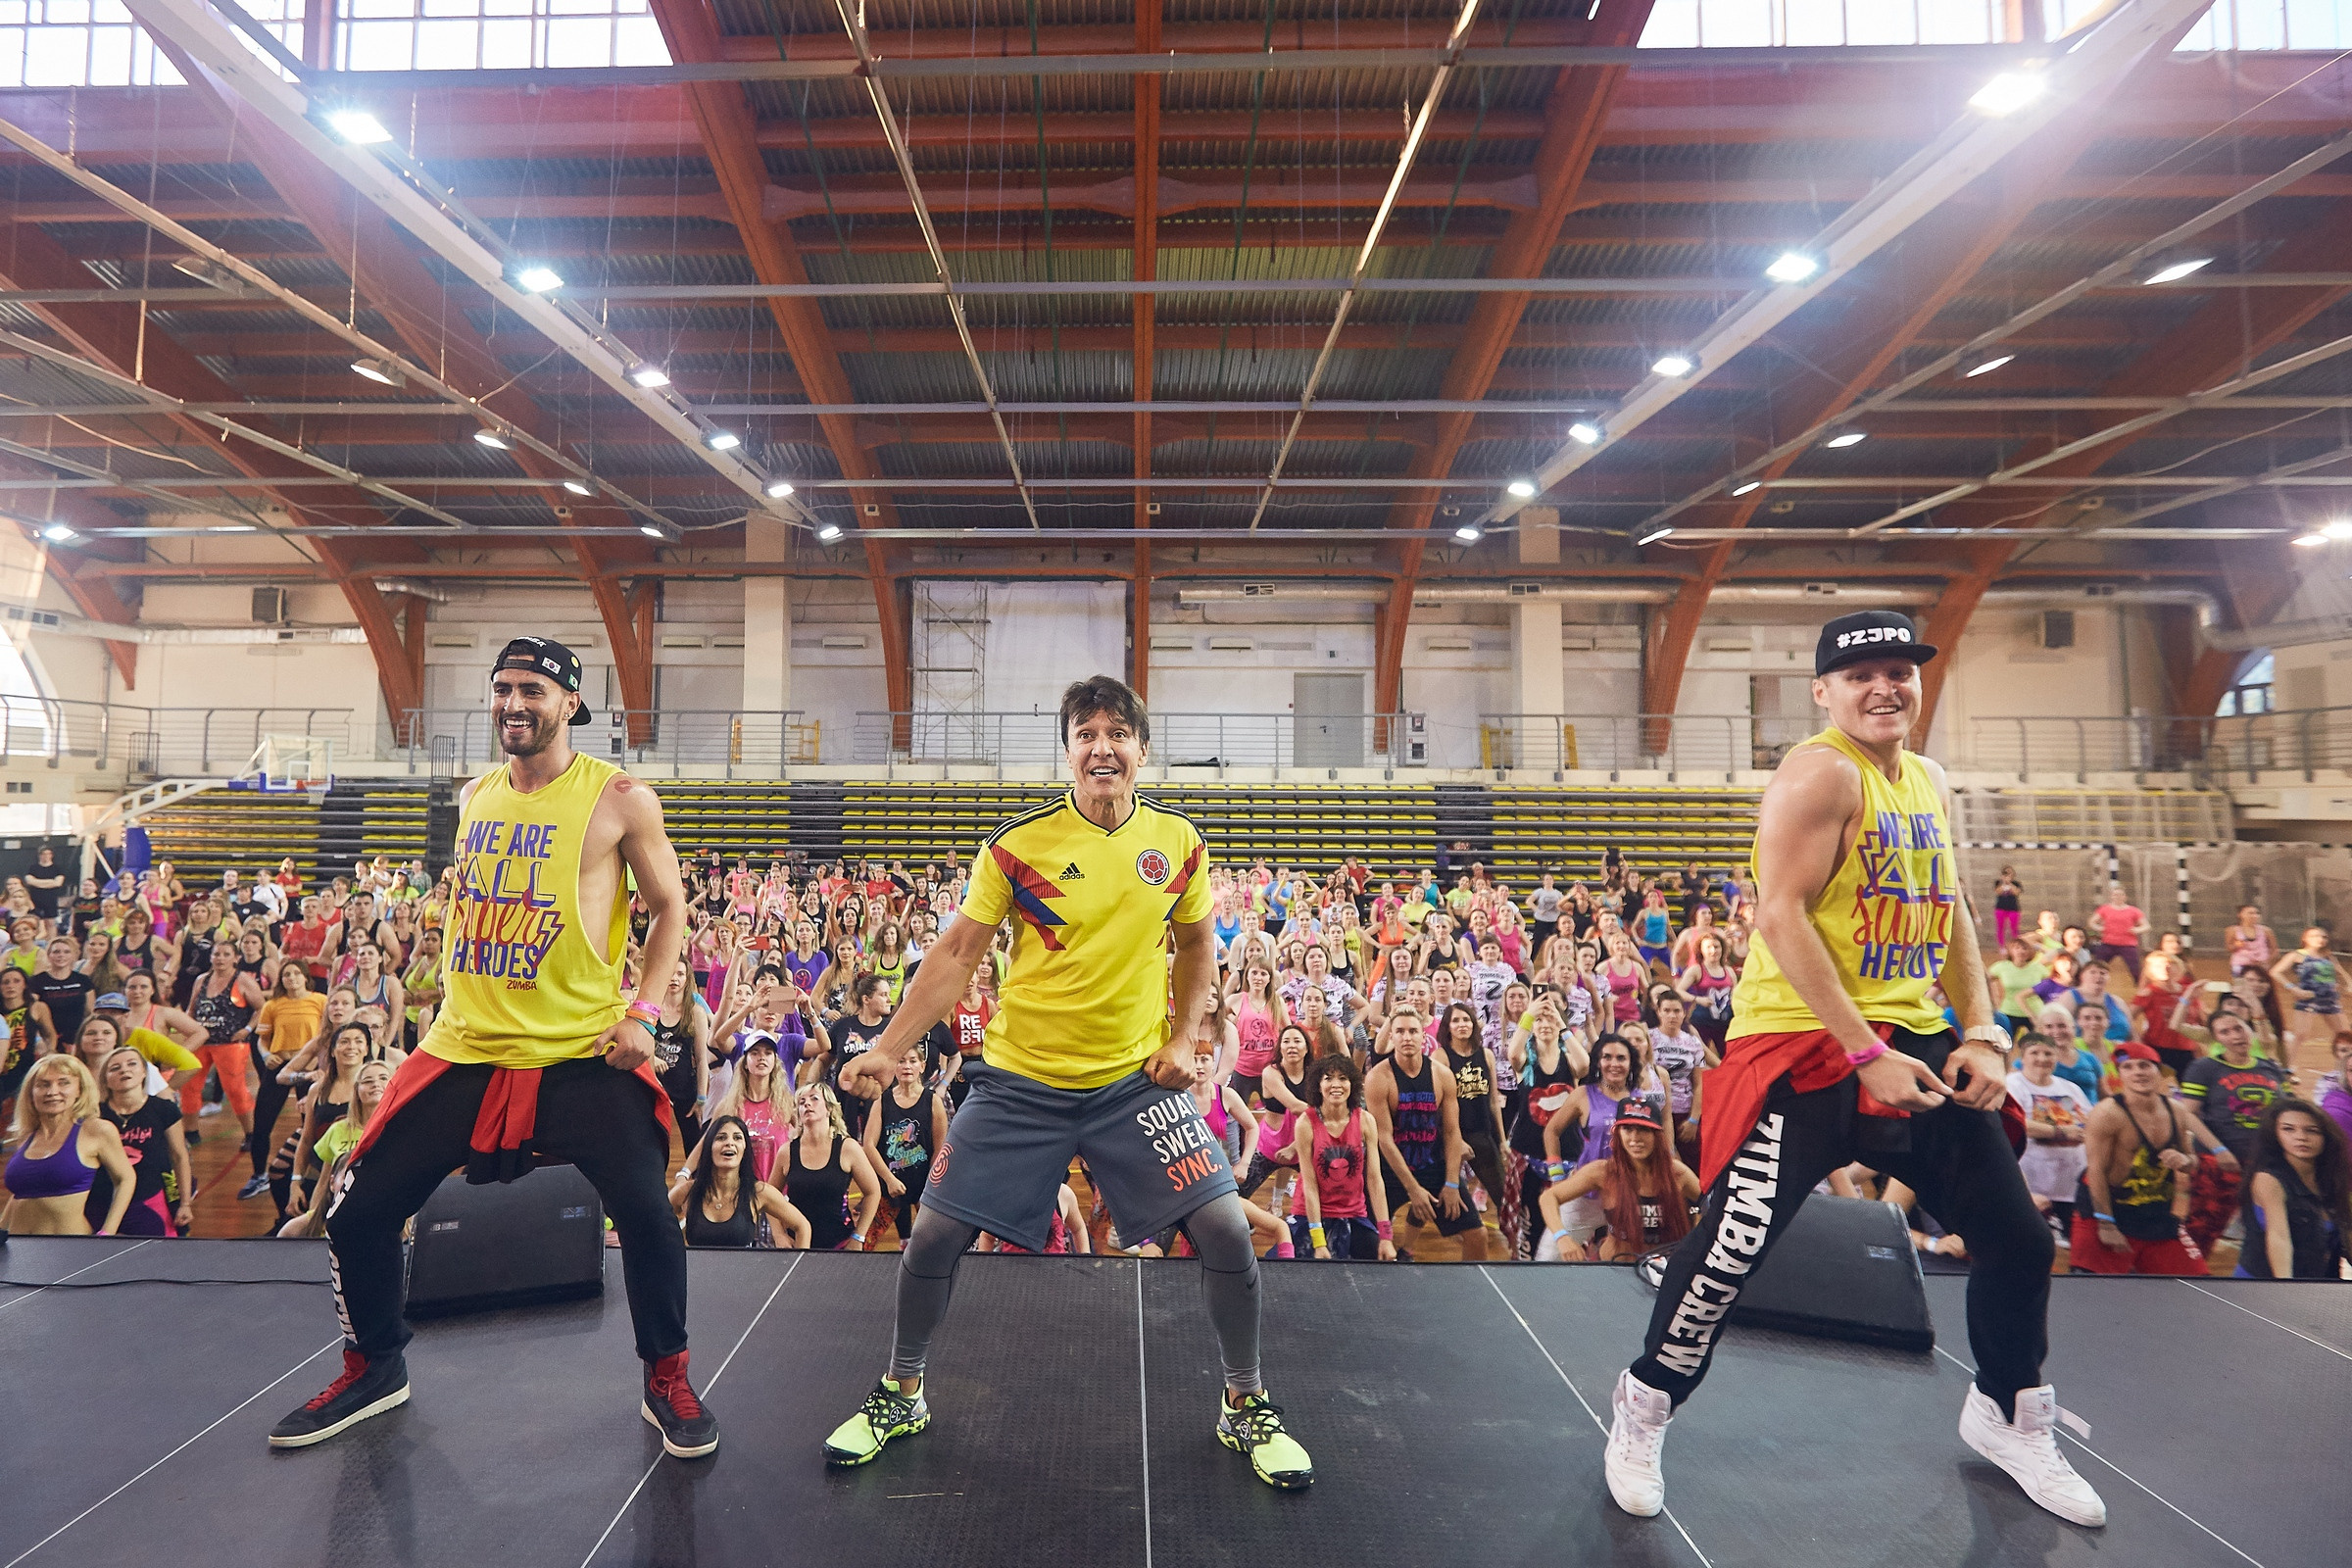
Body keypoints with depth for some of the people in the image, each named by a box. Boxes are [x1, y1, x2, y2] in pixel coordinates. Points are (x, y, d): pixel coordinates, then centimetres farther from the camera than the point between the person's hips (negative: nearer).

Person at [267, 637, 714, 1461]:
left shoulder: (619, 799, -8)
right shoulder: (473, 798, 9)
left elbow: (668, 907, -3)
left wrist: (643, 1012, -11)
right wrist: (452, 988, 17)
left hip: (582, 1054, -5)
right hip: (466, 1049, 6)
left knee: (647, 1214, -11)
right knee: (358, 1212, 10)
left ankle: (667, 1379, 14)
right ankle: (374, 1366, 38)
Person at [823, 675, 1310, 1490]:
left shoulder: (1178, 840, -4)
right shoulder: (1017, 845, -11)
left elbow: (1197, 943, 10)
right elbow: (956, 954, -4)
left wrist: (1184, 1037, 0)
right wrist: (889, 1047, -10)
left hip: (1137, 1078, 1)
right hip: (1021, 1079, 0)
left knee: (1226, 1227, -6)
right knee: (935, 1232, 3)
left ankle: (1246, 1406, 21)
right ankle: (901, 1394, 33)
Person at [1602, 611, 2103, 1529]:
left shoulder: (1929, 783, 13)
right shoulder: (1820, 773, -13)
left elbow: (1950, 914, 19)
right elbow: (1782, 916, -20)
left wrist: (1981, 1034, 7)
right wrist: (1865, 1054, -19)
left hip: (1915, 1040, 8)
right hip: (1805, 1043, -8)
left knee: (2017, 1239, 16)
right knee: (1735, 1247, -6)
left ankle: (2007, 1417, 42)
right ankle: (1644, 1410, 17)